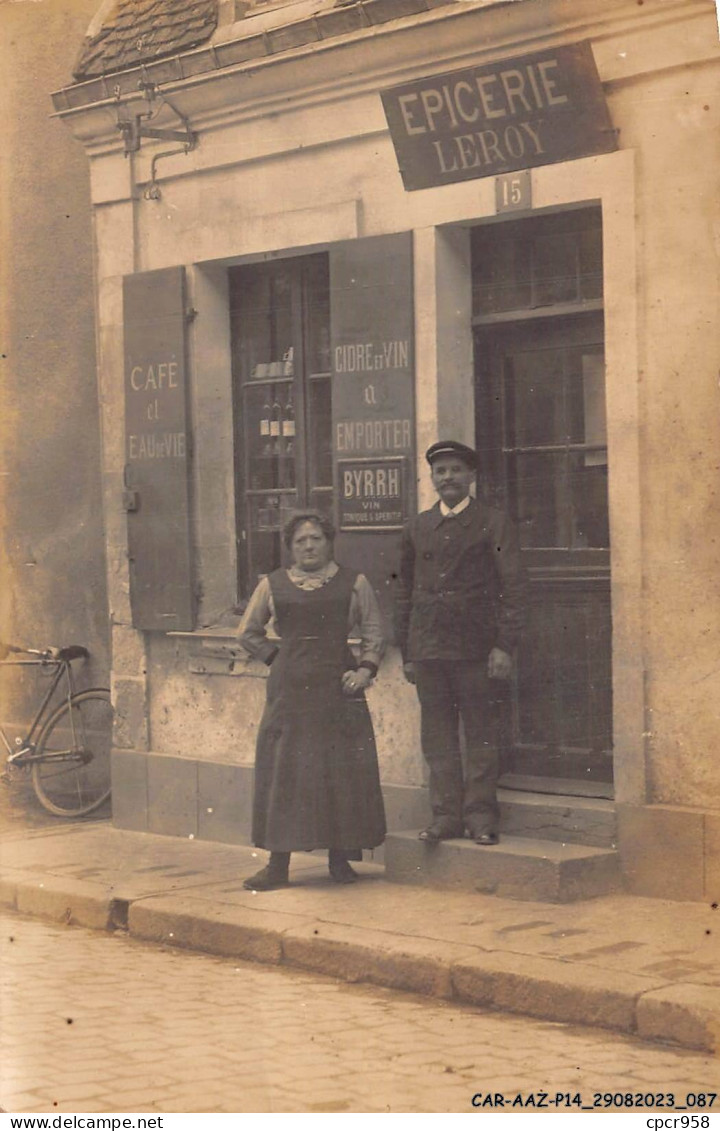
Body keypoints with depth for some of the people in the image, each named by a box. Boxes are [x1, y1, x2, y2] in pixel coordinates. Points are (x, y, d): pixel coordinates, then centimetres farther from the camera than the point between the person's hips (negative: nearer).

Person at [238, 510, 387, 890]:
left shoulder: (353, 583, 6)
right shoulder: (273, 585, 9)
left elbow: (373, 631, 8)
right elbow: (248, 632, 18)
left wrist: (366, 669, -7)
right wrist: (275, 656, 6)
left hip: (338, 688, -1)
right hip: (289, 688, 1)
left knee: (341, 772, -1)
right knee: (284, 771, -1)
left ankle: (340, 859, 10)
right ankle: (278, 865, 2)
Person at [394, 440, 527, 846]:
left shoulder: (494, 524, 2)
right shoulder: (418, 528, 14)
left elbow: (513, 587, -3)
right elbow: (405, 591, 17)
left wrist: (504, 646, -10)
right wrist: (407, 652, 12)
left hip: (475, 646, -4)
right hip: (428, 646, 4)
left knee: (481, 734, -1)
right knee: (438, 736, 5)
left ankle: (481, 815, 5)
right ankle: (446, 815, 10)